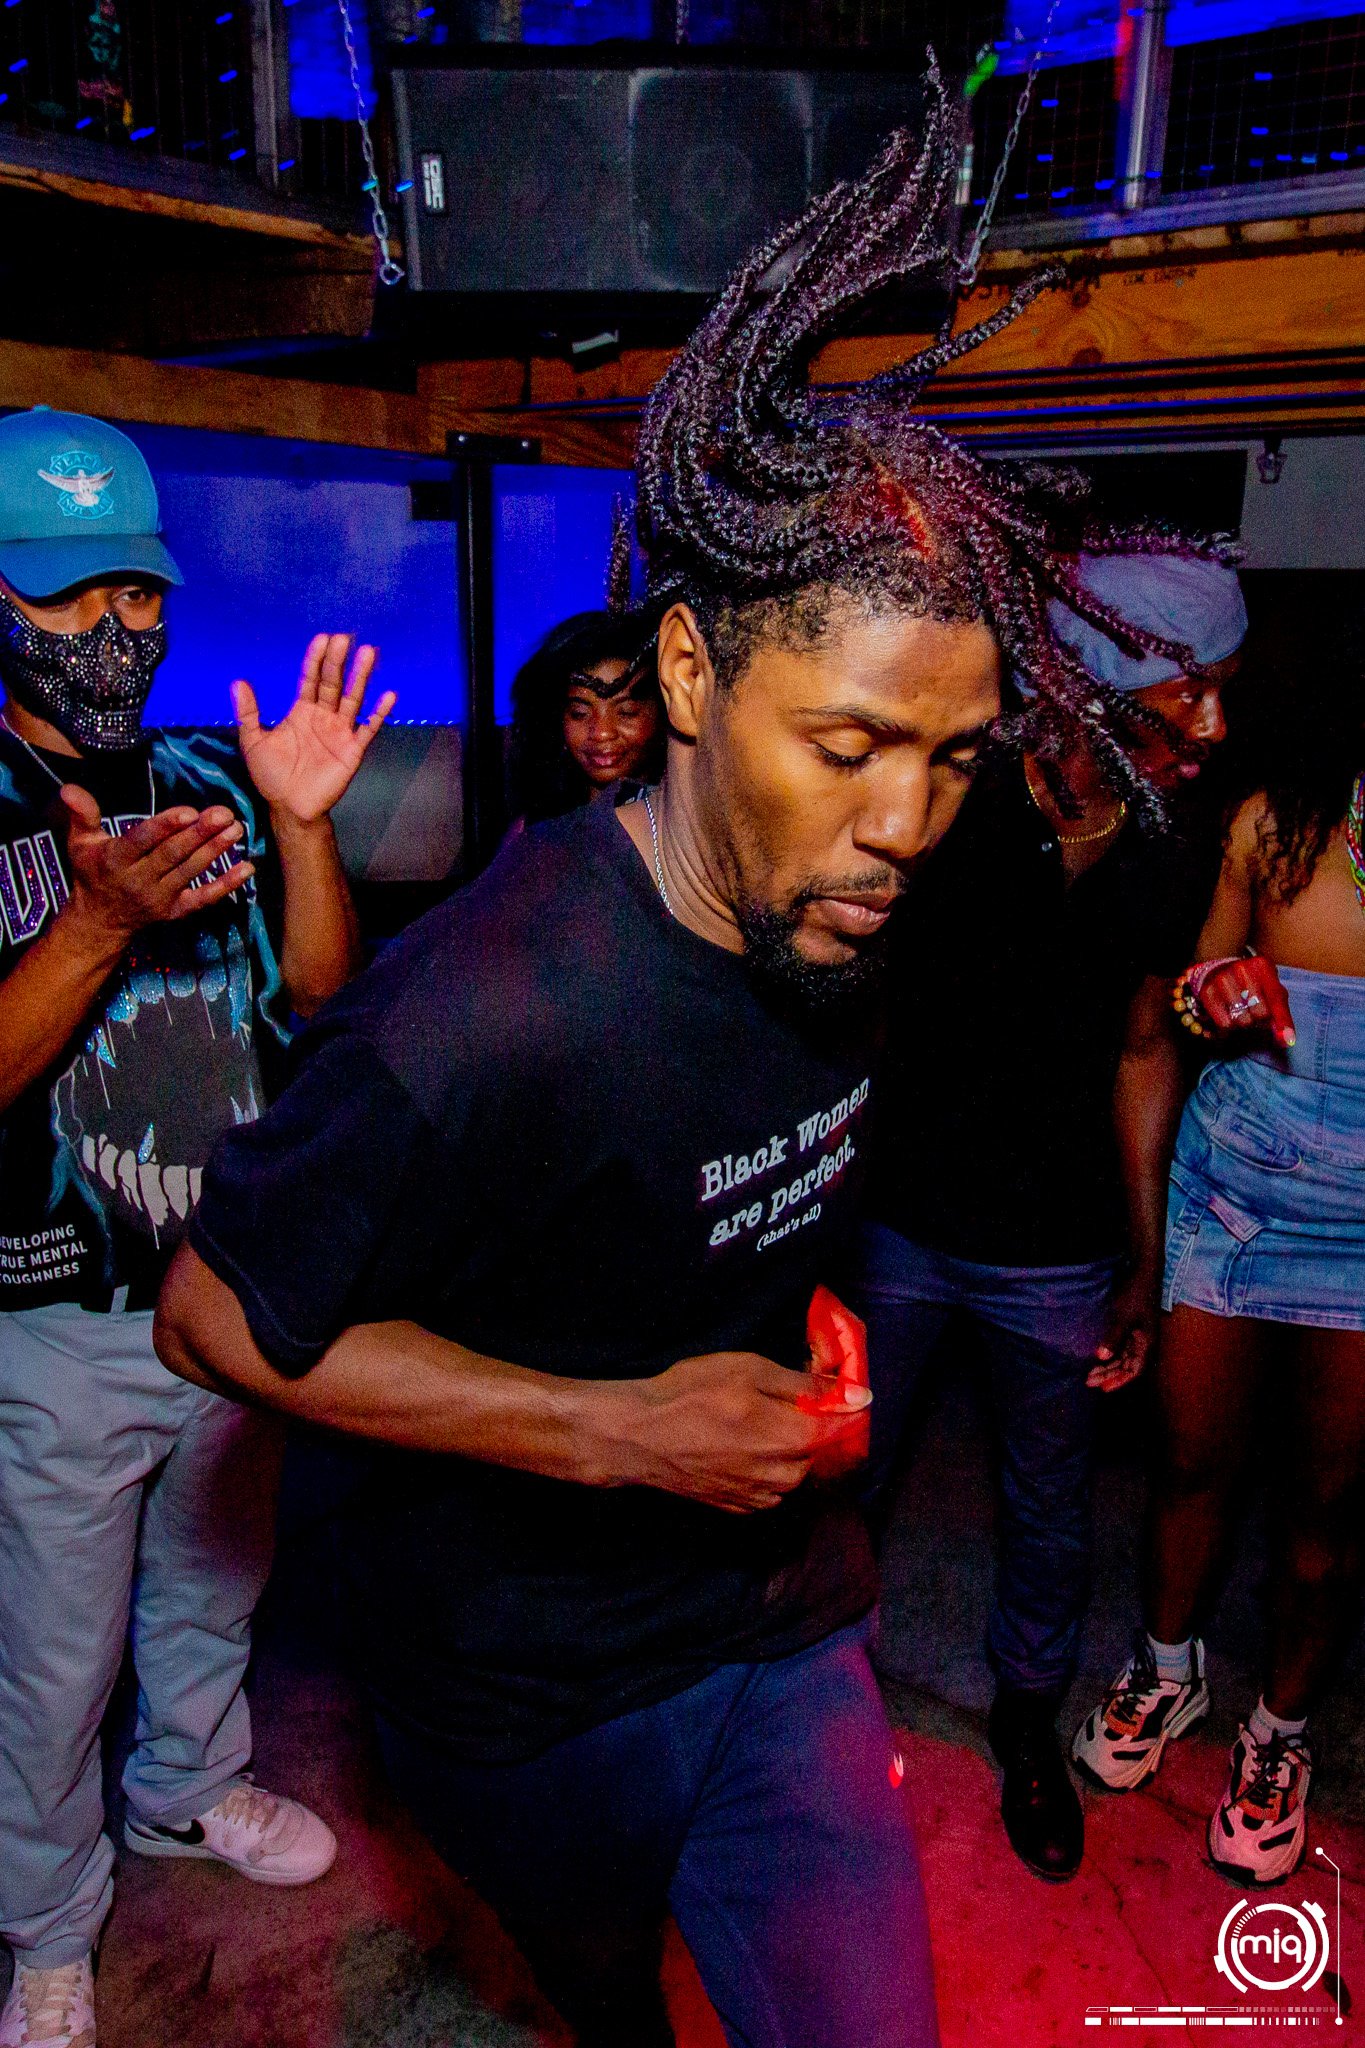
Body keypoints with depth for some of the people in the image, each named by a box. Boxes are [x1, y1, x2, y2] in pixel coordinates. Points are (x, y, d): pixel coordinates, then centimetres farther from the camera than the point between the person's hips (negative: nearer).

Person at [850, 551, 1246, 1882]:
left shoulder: (1178, 856, -5)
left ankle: (1027, 1720, 46)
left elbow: (1139, 1051, 5)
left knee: (1050, 1512, 18)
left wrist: (1144, 1262, 6)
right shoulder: (946, 808, -16)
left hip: (1059, 1255, 3)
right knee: (842, 1481, 15)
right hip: (897, 1223, -2)